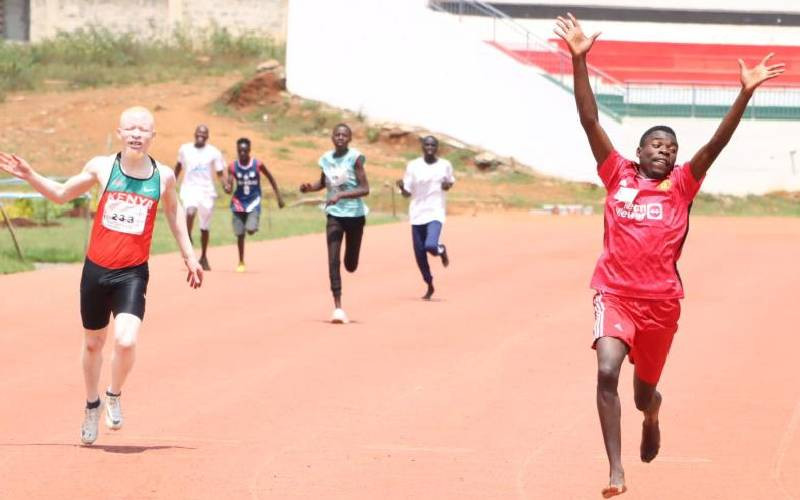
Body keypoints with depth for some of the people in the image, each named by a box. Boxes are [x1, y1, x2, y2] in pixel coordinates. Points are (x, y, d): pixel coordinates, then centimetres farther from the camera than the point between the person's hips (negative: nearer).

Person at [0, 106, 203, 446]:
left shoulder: (164, 176, -1)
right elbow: (61, 194, 11)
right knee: (93, 344, 15)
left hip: (132, 274, -1)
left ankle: (114, 396, 10)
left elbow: (173, 210, 19)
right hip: (96, 269, 1)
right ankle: (92, 406, 39)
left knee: (126, 342, -20)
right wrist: (29, 176, -2)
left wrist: (188, 255, 22)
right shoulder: (101, 167, -2)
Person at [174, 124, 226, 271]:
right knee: (190, 211, -33)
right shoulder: (184, 149, 5)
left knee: (205, 227, 8)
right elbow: (179, 165, 22)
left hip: (207, 191, 0)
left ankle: (203, 257, 26)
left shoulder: (213, 152, 0)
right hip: (189, 188, 0)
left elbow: (220, 173, 1)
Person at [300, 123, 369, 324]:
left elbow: (365, 189, -16)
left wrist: (341, 195, -28)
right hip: (334, 216, 2)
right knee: (333, 261, -13)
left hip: (355, 215, -2)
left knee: (350, 266, 9)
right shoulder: (326, 159, 2)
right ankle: (338, 307, -11)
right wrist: (310, 187, -1)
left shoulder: (355, 158, -11)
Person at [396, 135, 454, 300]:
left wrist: (448, 185, -4)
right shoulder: (413, 166, 0)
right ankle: (429, 285, 26)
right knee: (419, 254, 4)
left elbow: (451, 181, 20)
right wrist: (401, 187, -22)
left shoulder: (445, 165, 1)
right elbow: (407, 193, 1)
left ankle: (441, 250, 14)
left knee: (430, 246, -25)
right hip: (417, 214, 2)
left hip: (436, 213, -2)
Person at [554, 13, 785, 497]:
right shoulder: (618, 175, 4)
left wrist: (746, 93, -18)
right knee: (607, 371, -25)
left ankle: (652, 417, 54)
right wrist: (579, 59, -11)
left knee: (644, 392, 14)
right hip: (616, 294, -1)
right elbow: (590, 120, -2)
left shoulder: (682, 185, 4)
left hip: (662, 302, 1)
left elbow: (717, 143, -7)